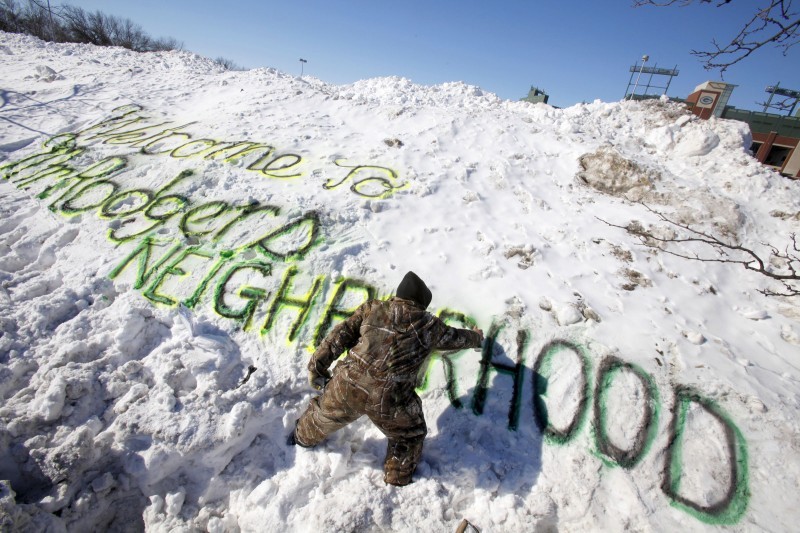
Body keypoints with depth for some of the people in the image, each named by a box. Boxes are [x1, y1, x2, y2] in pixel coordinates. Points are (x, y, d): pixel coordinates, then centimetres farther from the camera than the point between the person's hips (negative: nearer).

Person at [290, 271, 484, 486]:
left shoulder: (372, 308, 7)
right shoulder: (430, 326, 7)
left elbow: (340, 337, 2)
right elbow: (456, 337, 24)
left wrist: (317, 366, 7)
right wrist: (477, 338, 45)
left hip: (347, 386, 3)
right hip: (388, 403, -2)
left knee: (326, 413, 35)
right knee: (409, 437, 29)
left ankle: (303, 437, 60)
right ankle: (398, 481, 45)